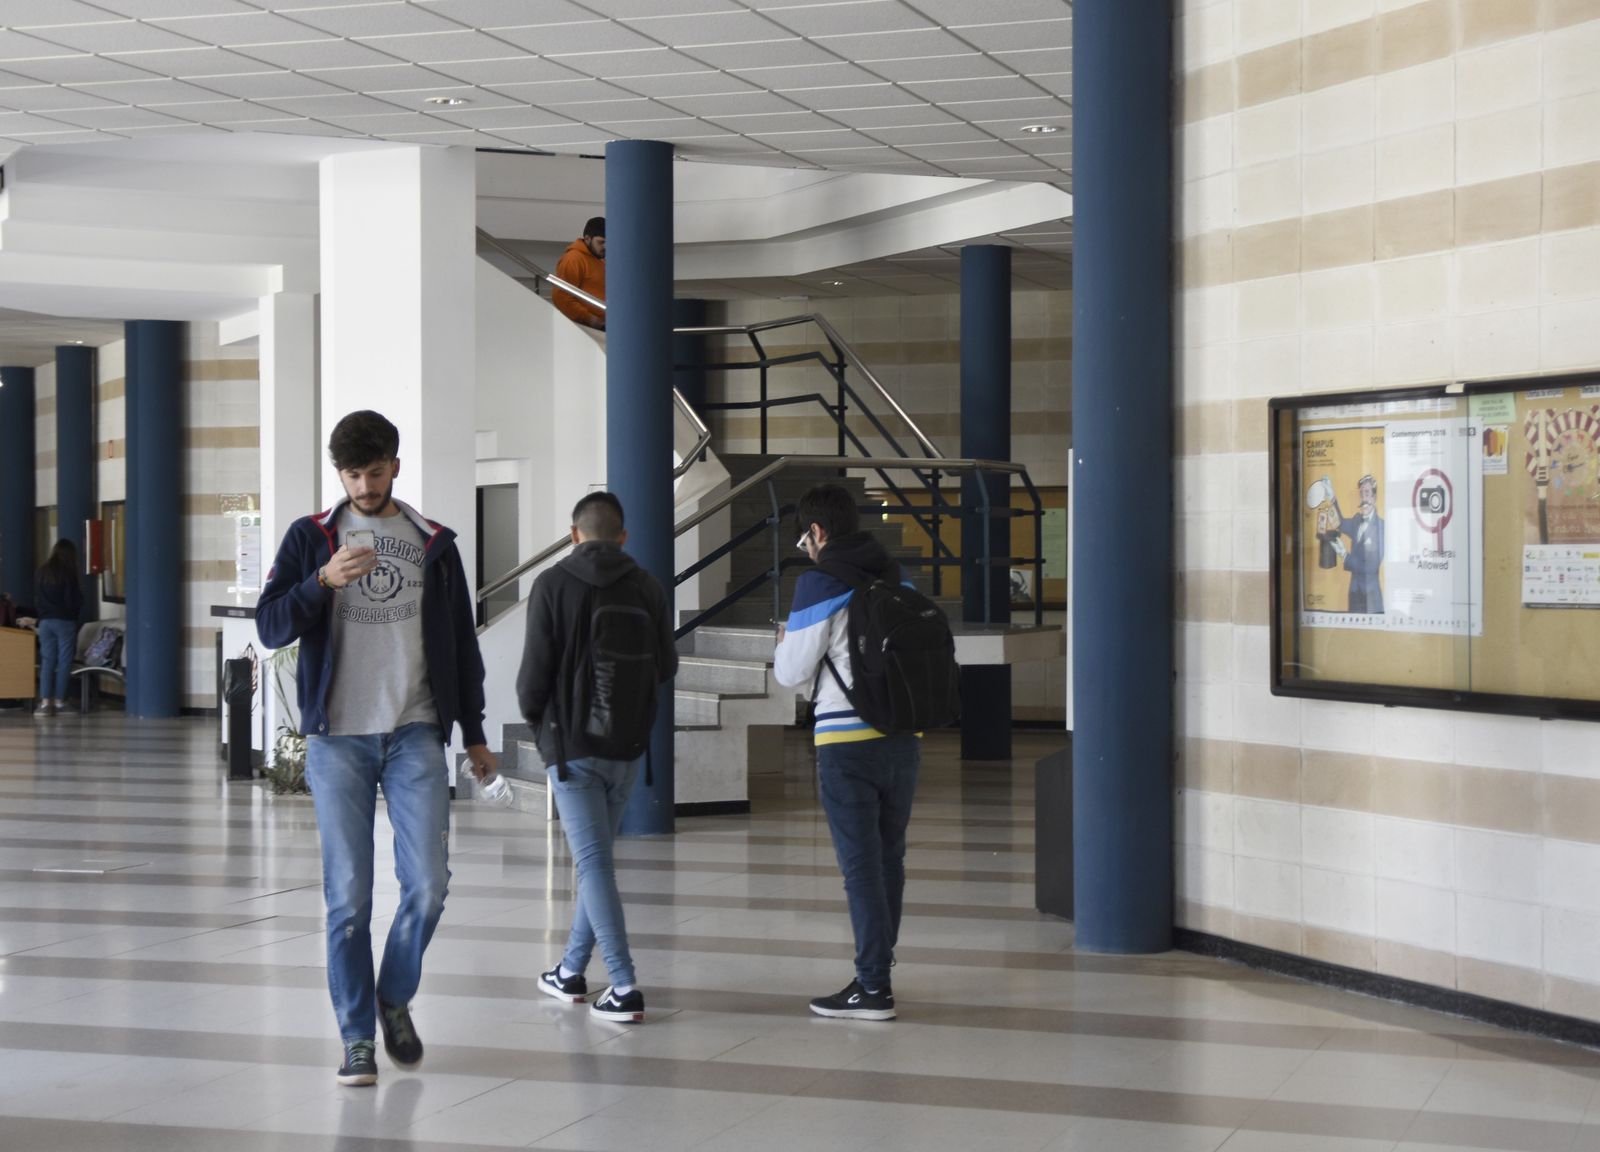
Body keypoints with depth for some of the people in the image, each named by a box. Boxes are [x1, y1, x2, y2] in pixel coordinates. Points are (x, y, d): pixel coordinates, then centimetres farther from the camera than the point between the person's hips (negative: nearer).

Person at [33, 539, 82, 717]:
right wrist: (80, 592, 7)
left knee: (47, 661, 4)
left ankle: (45, 701, -5)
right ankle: (59, 699, 4)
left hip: (45, 621, 5)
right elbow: (74, 601, -11)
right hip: (65, 621, -5)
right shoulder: (68, 574, -11)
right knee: (64, 661, 3)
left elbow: (36, 598, 12)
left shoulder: (40, 573, 6)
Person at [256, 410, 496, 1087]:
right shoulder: (311, 538, 5)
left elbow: (461, 642, 15)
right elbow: (270, 627, -4)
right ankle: (357, 1036, 9)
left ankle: (395, 998, 19)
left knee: (428, 886, -6)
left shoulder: (433, 543, 10)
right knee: (348, 896, -1)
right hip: (338, 738, -1)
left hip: (416, 735, 1)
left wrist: (474, 734, 13)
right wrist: (323, 581, -21)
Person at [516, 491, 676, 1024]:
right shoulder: (648, 588, 3)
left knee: (594, 863, -7)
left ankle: (624, 987, -15)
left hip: (571, 745, -4)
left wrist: (534, 717, 10)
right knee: (596, 857, 18)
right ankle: (571, 971, 27)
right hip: (628, 746, 4)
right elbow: (667, 666, 9)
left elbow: (535, 666, -9)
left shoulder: (553, 584, -7)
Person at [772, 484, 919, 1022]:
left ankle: (874, 987, -2)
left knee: (860, 865, -3)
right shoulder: (897, 577, 11)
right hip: (904, 737, 6)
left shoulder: (820, 583, -8)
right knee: (889, 859, 14)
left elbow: (793, 671, -7)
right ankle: (877, 962, 24)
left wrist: (784, 642, 16)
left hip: (848, 741, -6)